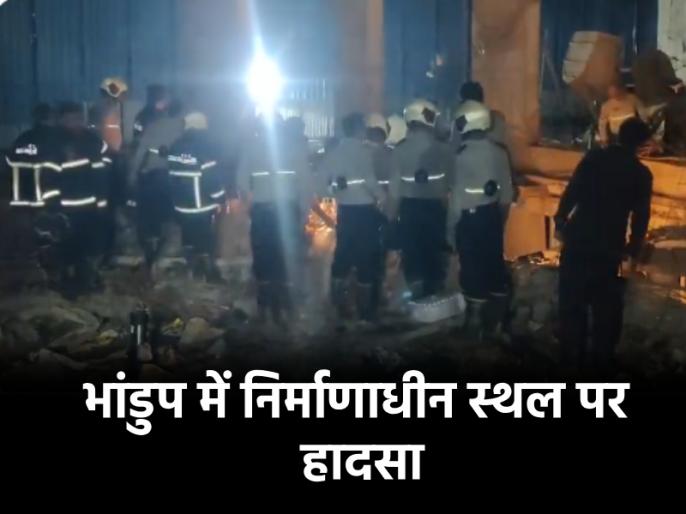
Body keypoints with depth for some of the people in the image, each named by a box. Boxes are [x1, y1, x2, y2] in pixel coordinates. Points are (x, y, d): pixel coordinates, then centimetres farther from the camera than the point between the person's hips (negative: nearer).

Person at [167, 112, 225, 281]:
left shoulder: (175, 147, 7)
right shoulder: (205, 146, -13)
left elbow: (171, 175, 11)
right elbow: (212, 175, -17)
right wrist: (218, 198, -8)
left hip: (182, 204, 5)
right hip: (203, 204, -5)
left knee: (189, 237, 15)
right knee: (206, 239, 4)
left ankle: (196, 270, 23)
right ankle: (210, 273, 8)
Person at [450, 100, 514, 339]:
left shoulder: (463, 156, -17)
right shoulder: (499, 152, 1)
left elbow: (458, 195, -15)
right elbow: (507, 192, 7)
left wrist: (451, 226, -5)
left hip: (470, 217, -6)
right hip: (492, 215, 6)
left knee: (473, 269, 2)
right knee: (495, 264, 13)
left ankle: (476, 323, 8)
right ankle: (496, 321, 22)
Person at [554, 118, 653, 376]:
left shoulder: (594, 158, -1)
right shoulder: (641, 174, 0)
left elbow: (571, 191, -6)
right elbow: (641, 216, 2)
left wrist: (560, 221, 5)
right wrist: (633, 250, 11)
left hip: (578, 239, 0)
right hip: (610, 247, 0)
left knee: (573, 300, 10)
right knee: (605, 305, 12)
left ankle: (573, 357, 15)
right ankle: (601, 360, 17)